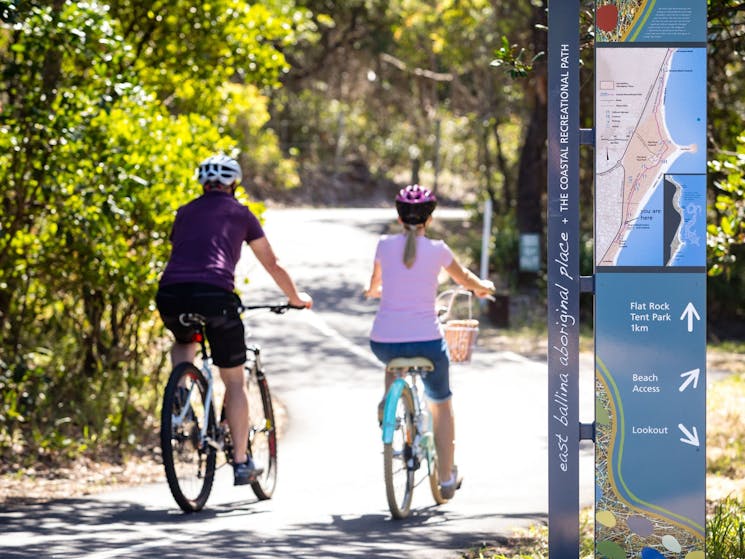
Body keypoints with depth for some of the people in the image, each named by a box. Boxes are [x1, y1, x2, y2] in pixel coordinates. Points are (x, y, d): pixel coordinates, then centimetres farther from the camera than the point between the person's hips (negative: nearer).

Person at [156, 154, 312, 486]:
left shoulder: (185, 213, 27)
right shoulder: (239, 213, 19)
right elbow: (272, 265, 26)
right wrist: (296, 298, 43)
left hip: (171, 295, 3)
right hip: (214, 294, -3)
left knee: (184, 342, 37)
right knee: (234, 382, 11)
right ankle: (241, 463, 10)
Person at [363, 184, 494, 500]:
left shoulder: (385, 245, 2)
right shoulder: (437, 250, -2)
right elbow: (465, 279, 17)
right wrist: (483, 287, 41)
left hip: (384, 341, 2)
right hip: (426, 341, -2)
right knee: (442, 404, 21)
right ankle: (447, 479, 21)